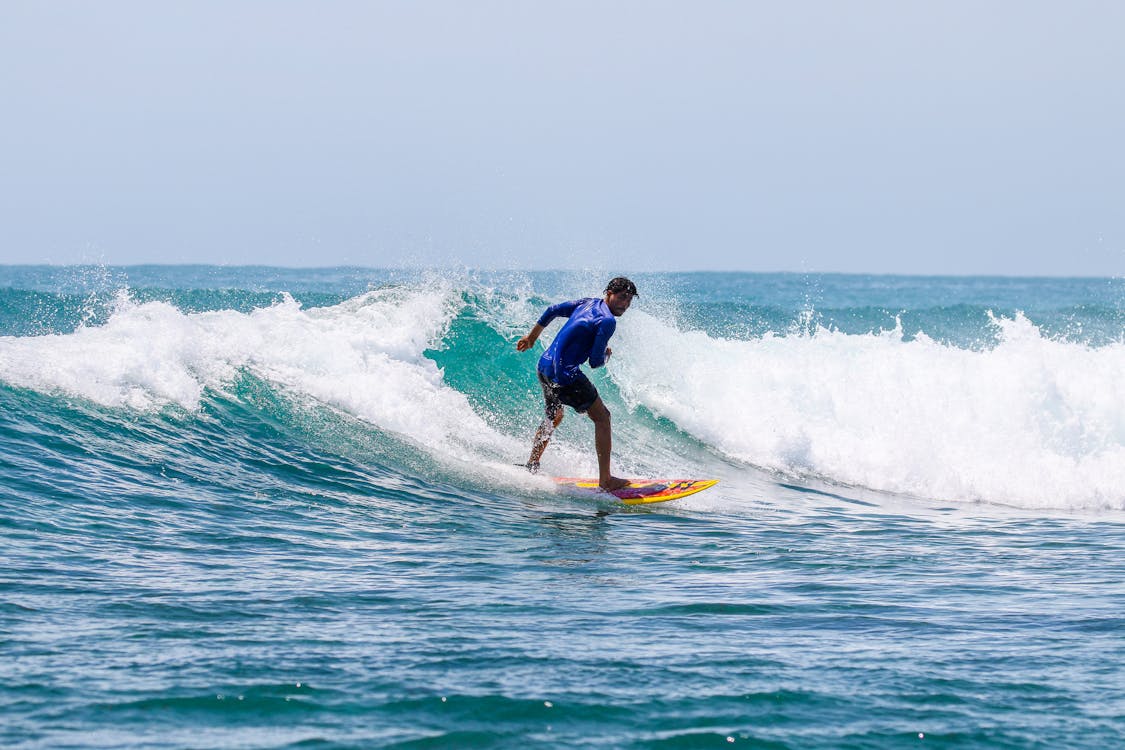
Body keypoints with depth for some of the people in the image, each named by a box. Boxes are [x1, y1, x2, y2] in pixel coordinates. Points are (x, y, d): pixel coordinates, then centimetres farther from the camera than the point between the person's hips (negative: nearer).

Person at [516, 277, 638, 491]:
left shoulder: (589, 303, 13)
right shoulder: (608, 321, -14)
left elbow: (552, 311, 21)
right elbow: (595, 362, -15)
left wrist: (531, 338, 33)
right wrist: (606, 355, 9)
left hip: (544, 366, 9)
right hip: (564, 373, -9)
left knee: (553, 417, 30)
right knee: (602, 417, -3)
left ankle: (531, 466, 40)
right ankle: (605, 480, -6)